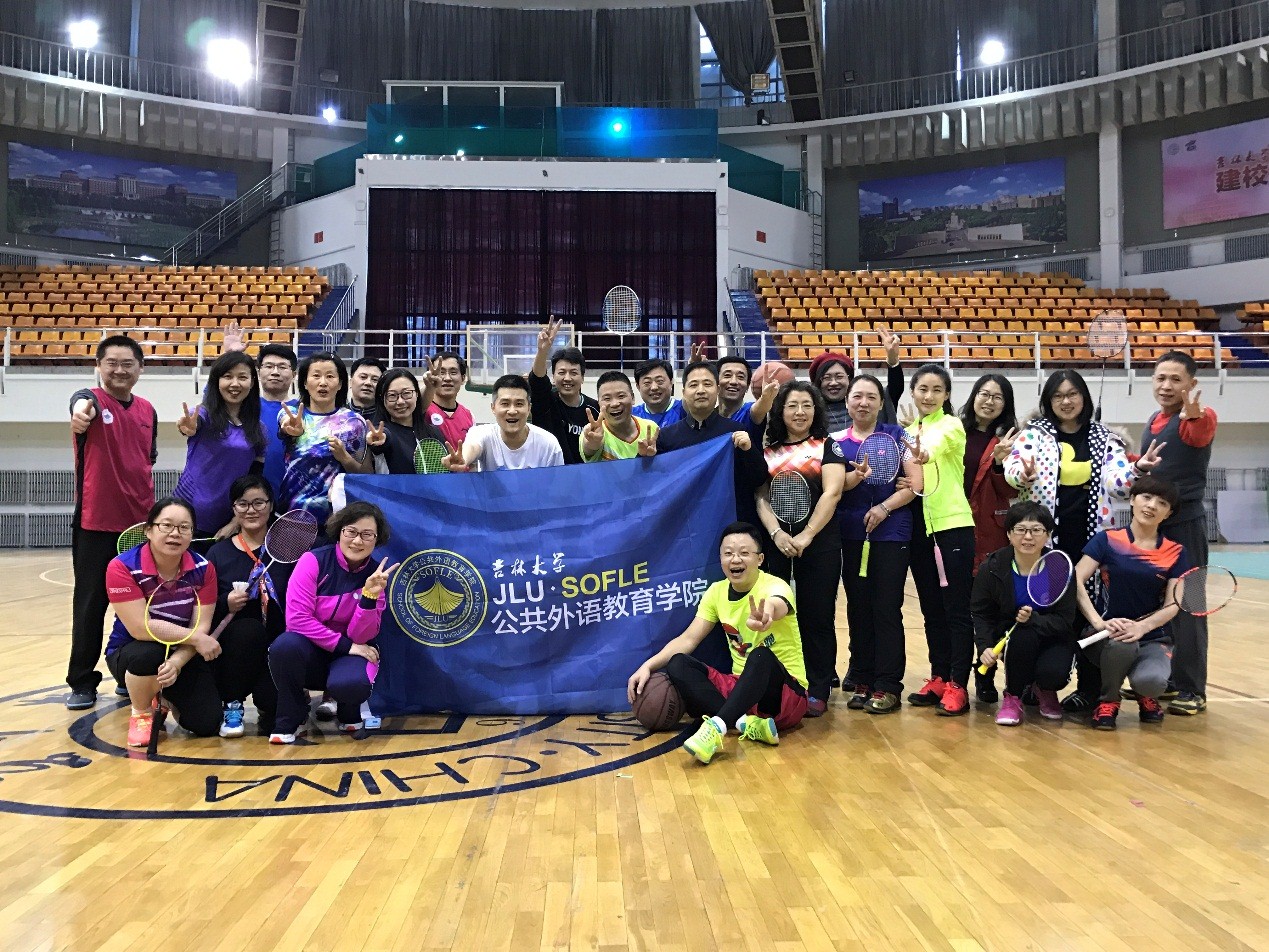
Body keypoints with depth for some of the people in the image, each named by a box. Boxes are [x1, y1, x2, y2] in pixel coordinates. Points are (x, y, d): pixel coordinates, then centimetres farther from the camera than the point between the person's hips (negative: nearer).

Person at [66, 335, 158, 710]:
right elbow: (82, 404, -33)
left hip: (140, 523, 5)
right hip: (95, 523, -4)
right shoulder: (91, 399, -7)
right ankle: (82, 682, 13)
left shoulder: (148, 411, 9)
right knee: (90, 604, 2)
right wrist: (81, 411, -56)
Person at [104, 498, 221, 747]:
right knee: (148, 654, -39)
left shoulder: (203, 569, -9)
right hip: (130, 652, -3)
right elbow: (141, 628, -25)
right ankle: (141, 713, -6)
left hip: (184, 654, 3)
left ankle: (165, 698, 22)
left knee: (206, 724, -14)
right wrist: (196, 638, -24)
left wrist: (176, 662, -31)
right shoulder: (123, 567, -19)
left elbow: (202, 626, -14)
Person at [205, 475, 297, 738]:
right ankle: (231, 706, -10)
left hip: (277, 649, -1)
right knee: (248, 628, -34)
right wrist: (226, 604, -17)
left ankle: (266, 704, 15)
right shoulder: (219, 553, 5)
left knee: (276, 714, -26)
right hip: (230, 650, 1)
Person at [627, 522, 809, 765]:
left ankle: (716, 728, -52)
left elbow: (776, 606, -42)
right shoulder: (717, 591, 1)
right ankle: (748, 724, -33)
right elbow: (688, 639, 1)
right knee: (677, 665, -18)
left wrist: (767, 613, -68)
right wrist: (648, 666, -15)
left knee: (762, 655, -39)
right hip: (741, 687, 6)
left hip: (787, 693, -6)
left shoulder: (774, 587, -17)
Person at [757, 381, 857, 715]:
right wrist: (777, 533, -13)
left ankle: (817, 692, 10)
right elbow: (761, 497, 5)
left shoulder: (827, 446, 5)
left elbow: (832, 492, -6)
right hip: (775, 543, 2)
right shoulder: (768, 451, 12)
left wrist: (806, 536, -15)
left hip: (819, 544, -2)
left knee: (817, 618, 2)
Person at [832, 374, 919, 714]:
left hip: (891, 532, -2)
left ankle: (887, 686, 2)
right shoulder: (836, 441, 8)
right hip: (851, 535, 2)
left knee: (887, 609, -3)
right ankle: (861, 682, 15)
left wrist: (885, 507, -13)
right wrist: (857, 475, -19)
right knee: (858, 608, 7)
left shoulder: (896, 435, 5)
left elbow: (916, 481, -3)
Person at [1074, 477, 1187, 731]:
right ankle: (1108, 701, -6)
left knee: (1151, 680, -32)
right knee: (1121, 643, -38)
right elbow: (1076, 581, -10)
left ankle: (1146, 696, 10)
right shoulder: (1107, 539, -1)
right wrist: (1098, 622, -25)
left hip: (1154, 637, 1)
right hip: (1110, 634, -1)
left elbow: (1172, 605, -3)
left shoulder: (1175, 552, 3)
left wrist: (1141, 627, -23)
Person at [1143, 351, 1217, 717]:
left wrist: (1194, 415, -58)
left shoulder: (1201, 418, -12)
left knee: (1186, 607, -3)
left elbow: (1199, 435, -39)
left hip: (1185, 525, -7)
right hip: (1150, 524, 8)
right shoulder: (1152, 421, 10)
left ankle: (1192, 690, 6)